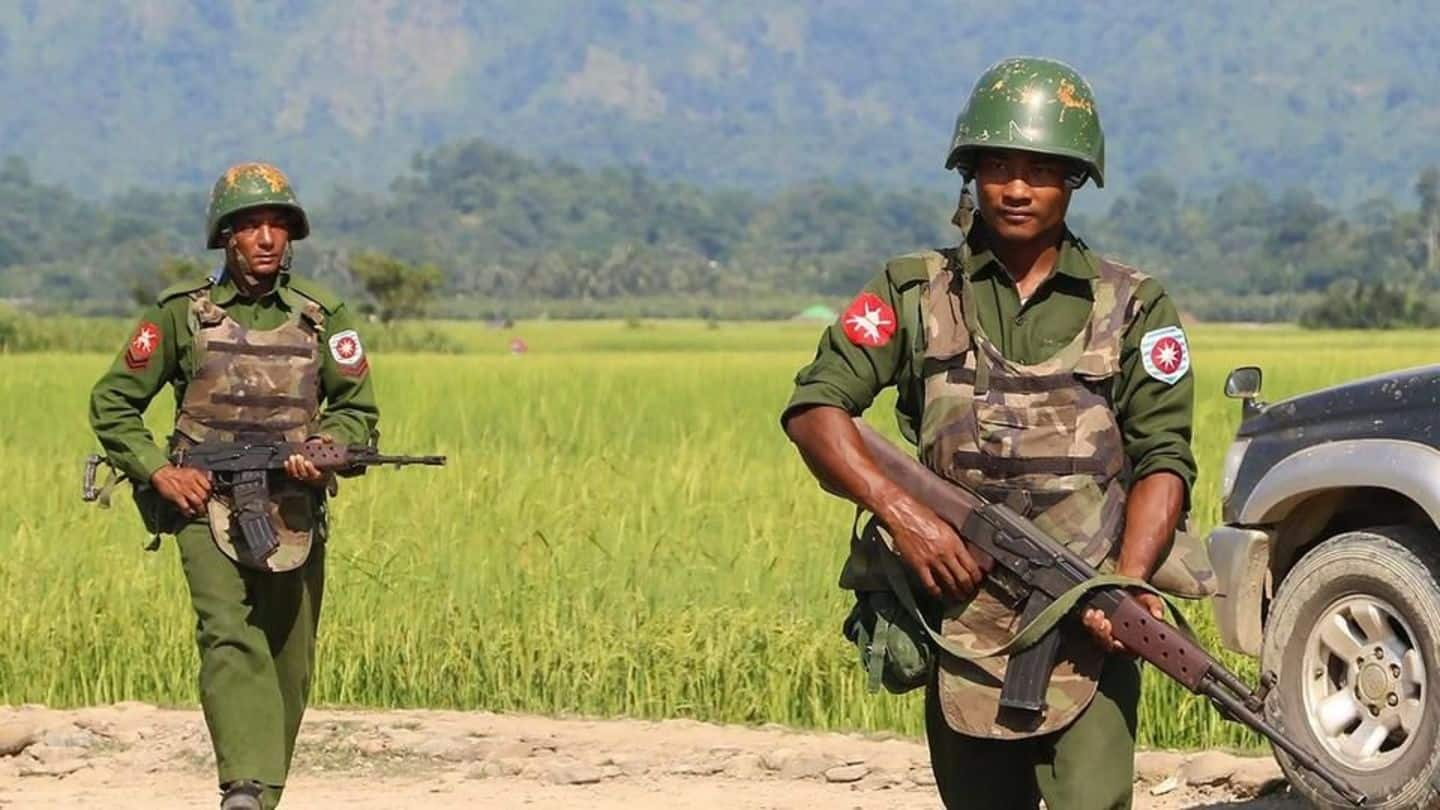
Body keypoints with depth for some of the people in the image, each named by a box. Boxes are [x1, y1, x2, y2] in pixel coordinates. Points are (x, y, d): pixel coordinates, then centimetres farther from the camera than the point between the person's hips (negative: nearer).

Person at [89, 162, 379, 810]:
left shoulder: (321, 316, 7)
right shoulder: (182, 314, 2)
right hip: (207, 506, -3)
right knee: (229, 637, -22)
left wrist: (325, 450, -9)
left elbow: (357, 407, 13)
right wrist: (157, 471, -6)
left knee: (288, 666, 8)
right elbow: (112, 402, 8)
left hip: (295, 514, 3)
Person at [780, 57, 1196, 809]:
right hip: (960, 627, 2)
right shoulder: (915, 294, 7)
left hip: (1087, 638, -2)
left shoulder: (1134, 308, 6)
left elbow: (1163, 458, 0)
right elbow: (813, 407, -1)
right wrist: (900, 513, -16)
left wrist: (1129, 581, -18)